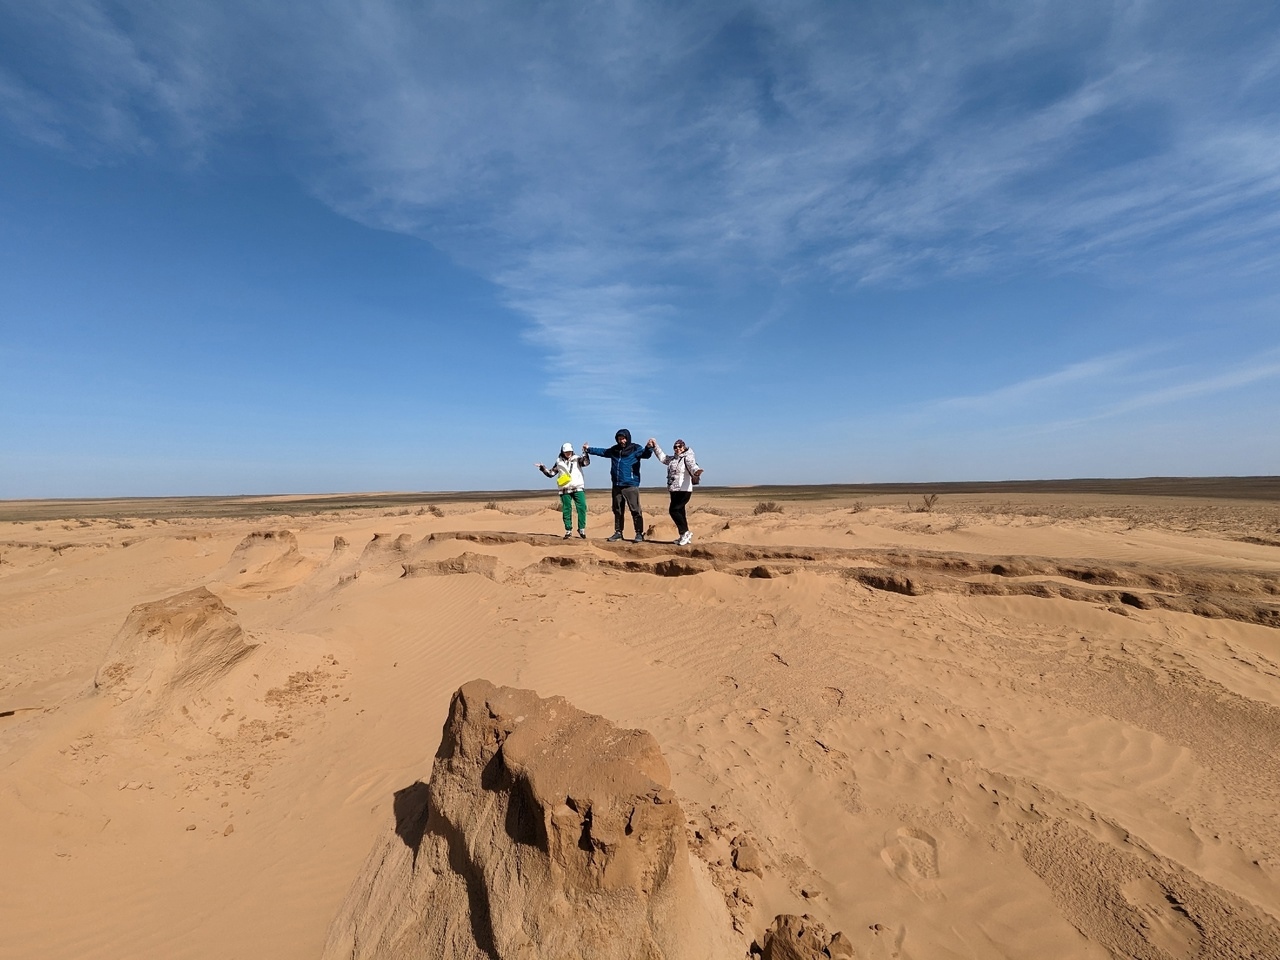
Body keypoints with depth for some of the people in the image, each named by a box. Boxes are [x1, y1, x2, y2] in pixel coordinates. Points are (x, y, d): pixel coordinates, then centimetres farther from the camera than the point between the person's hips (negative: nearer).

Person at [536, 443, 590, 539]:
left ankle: (581, 529, 0)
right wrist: (542, 468, 4)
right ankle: (568, 531, 12)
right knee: (566, 510, 3)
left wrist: (585, 452, -24)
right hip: (565, 490, 1)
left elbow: (586, 462, -12)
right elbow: (551, 474, 15)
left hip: (578, 488, -1)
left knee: (582, 507, -9)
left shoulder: (577, 459, 7)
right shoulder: (559, 462, 11)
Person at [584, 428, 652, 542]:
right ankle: (618, 532, 22)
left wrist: (649, 448, -43)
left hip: (631, 485, -6)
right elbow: (603, 451, 27)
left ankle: (639, 533, -3)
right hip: (617, 486, 6)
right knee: (617, 510, 12)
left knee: (635, 510, -8)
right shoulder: (614, 450, 10)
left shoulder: (635, 449, -5)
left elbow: (645, 454, -22)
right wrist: (589, 449, 34)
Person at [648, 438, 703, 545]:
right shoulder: (673, 459, 16)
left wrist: (697, 471, -50)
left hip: (684, 490, -9)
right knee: (679, 512, 11)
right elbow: (662, 457, 29)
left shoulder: (688, 458, -8)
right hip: (674, 491, 9)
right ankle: (685, 536, 19)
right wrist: (655, 446, 22)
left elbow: (693, 466, -27)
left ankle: (685, 533, -5)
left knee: (674, 510, -13)